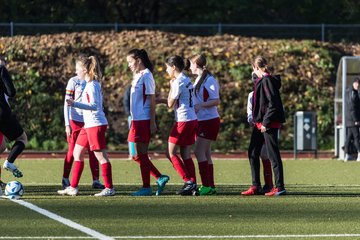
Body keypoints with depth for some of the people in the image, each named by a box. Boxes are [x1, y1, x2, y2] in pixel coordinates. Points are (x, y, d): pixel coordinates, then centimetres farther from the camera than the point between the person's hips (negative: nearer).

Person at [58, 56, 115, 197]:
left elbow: (94, 105, -23)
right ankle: (73, 187, 16)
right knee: (77, 153, 12)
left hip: (96, 124, -10)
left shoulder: (92, 85, -14)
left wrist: (75, 104, -28)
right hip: (88, 125, 10)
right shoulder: (90, 84, 14)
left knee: (101, 156, -7)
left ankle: (109, 188, -5)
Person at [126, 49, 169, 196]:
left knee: (141, 155, -4)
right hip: (137, 120, 9)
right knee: (138, 156, 10)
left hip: (144, 121, -9)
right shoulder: (137, 76, 16)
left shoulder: (146, 76, -11)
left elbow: (151, 100, -14)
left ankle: (146, 188, 2)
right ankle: (160, 178, 12)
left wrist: (152, 122, -16)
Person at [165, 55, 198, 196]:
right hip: (192, 120, 9)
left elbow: (170, 104, -8)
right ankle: (193, 185, 5)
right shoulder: (186, 80, 15)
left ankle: (188, 181, -10)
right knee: (186, 155, 10)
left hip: (183, 121, -9)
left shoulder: (178, 82, -14)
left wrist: (171, 87, 1)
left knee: (171, 153, -3)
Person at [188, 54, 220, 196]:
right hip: (201, 121, 10)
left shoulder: (209, 80, -14)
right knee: (205, 154, 10)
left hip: (209, 121, -10)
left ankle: (206, 186, -12)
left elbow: (216, 101, -18)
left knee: (199, 152, -13)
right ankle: (211, 186, 13)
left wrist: (200, 105, -27)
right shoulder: (199, 79, 15)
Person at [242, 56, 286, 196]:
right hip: (259, 123, 10)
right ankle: (256, 186, 17)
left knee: (273, 155, -6)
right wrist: (256, 120, 17)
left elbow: (273, 103, -20)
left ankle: (280, 187, -2)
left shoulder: (267, 80, -14)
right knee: (253, 153, 12)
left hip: (269, 123, -10)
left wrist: (266, 122, -20)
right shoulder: (261, 80, 15)